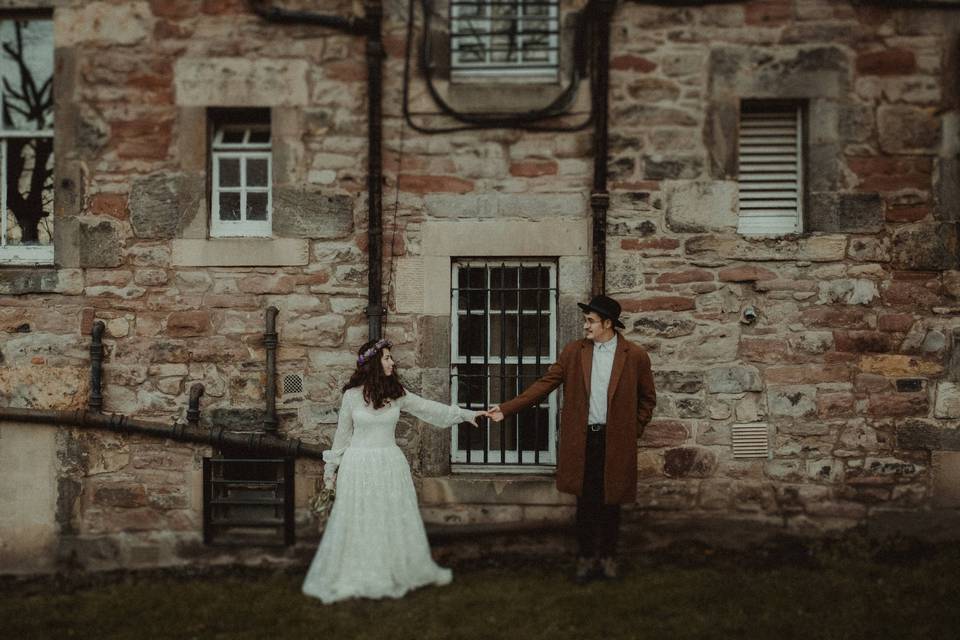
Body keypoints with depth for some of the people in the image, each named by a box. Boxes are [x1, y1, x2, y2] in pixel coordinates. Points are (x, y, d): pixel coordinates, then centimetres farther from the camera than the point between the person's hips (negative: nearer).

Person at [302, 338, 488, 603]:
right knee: (359, 523, 2)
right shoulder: (352, 395, -4)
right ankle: (355, 577, 14)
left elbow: (429, 408, 7)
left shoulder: (397, 393, 3)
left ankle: (400, 572, 21)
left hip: (390, 463, 3)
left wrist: (465, 414, 3)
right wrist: (331, 470, 10)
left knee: (396, 522, 8)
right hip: (359, 464, -3)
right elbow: (342, 433, 5)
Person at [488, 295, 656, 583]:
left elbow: (647, 398, 9)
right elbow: (545, 384, 0)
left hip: (616, 441, -1)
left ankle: (608, 557, 24)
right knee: (586, 502, 6)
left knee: (611, 502, 8)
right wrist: (507, 408, -6)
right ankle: (586, 558, 18)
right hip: (582, 439, 1)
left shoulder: (635, 356, -3)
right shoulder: (573, 351, 2)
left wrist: (633, 430, 3)